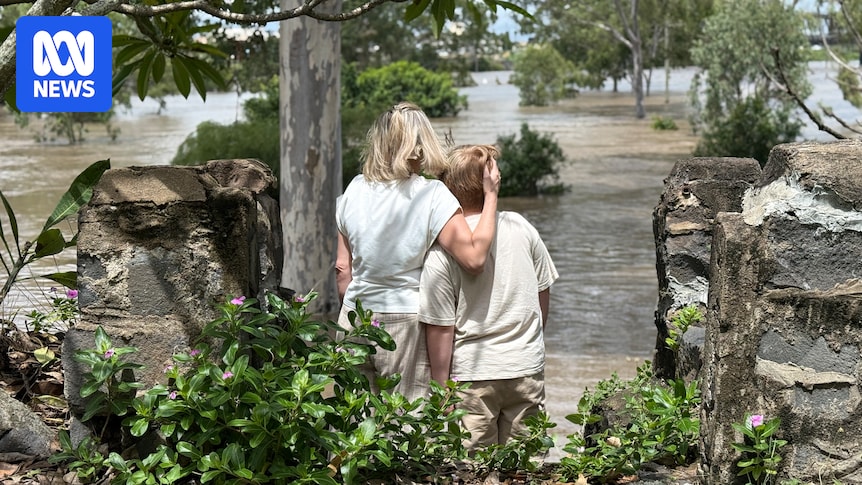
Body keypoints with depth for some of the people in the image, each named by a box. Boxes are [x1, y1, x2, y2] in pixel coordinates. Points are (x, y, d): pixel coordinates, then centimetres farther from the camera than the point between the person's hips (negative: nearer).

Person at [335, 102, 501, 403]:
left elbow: (343, 268, 10)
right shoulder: (432, 195, -10)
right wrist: (490, 195, -11)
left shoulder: (355, 190, 4)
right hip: (406, 326, -4)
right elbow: (474, 258, -20)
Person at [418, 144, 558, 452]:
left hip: (473, 373, -3)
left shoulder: (443, 249, -12)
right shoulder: (520, 227, -1)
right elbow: (543, 293, 10)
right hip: (527, 370, 3)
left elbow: (441, 328, -10)